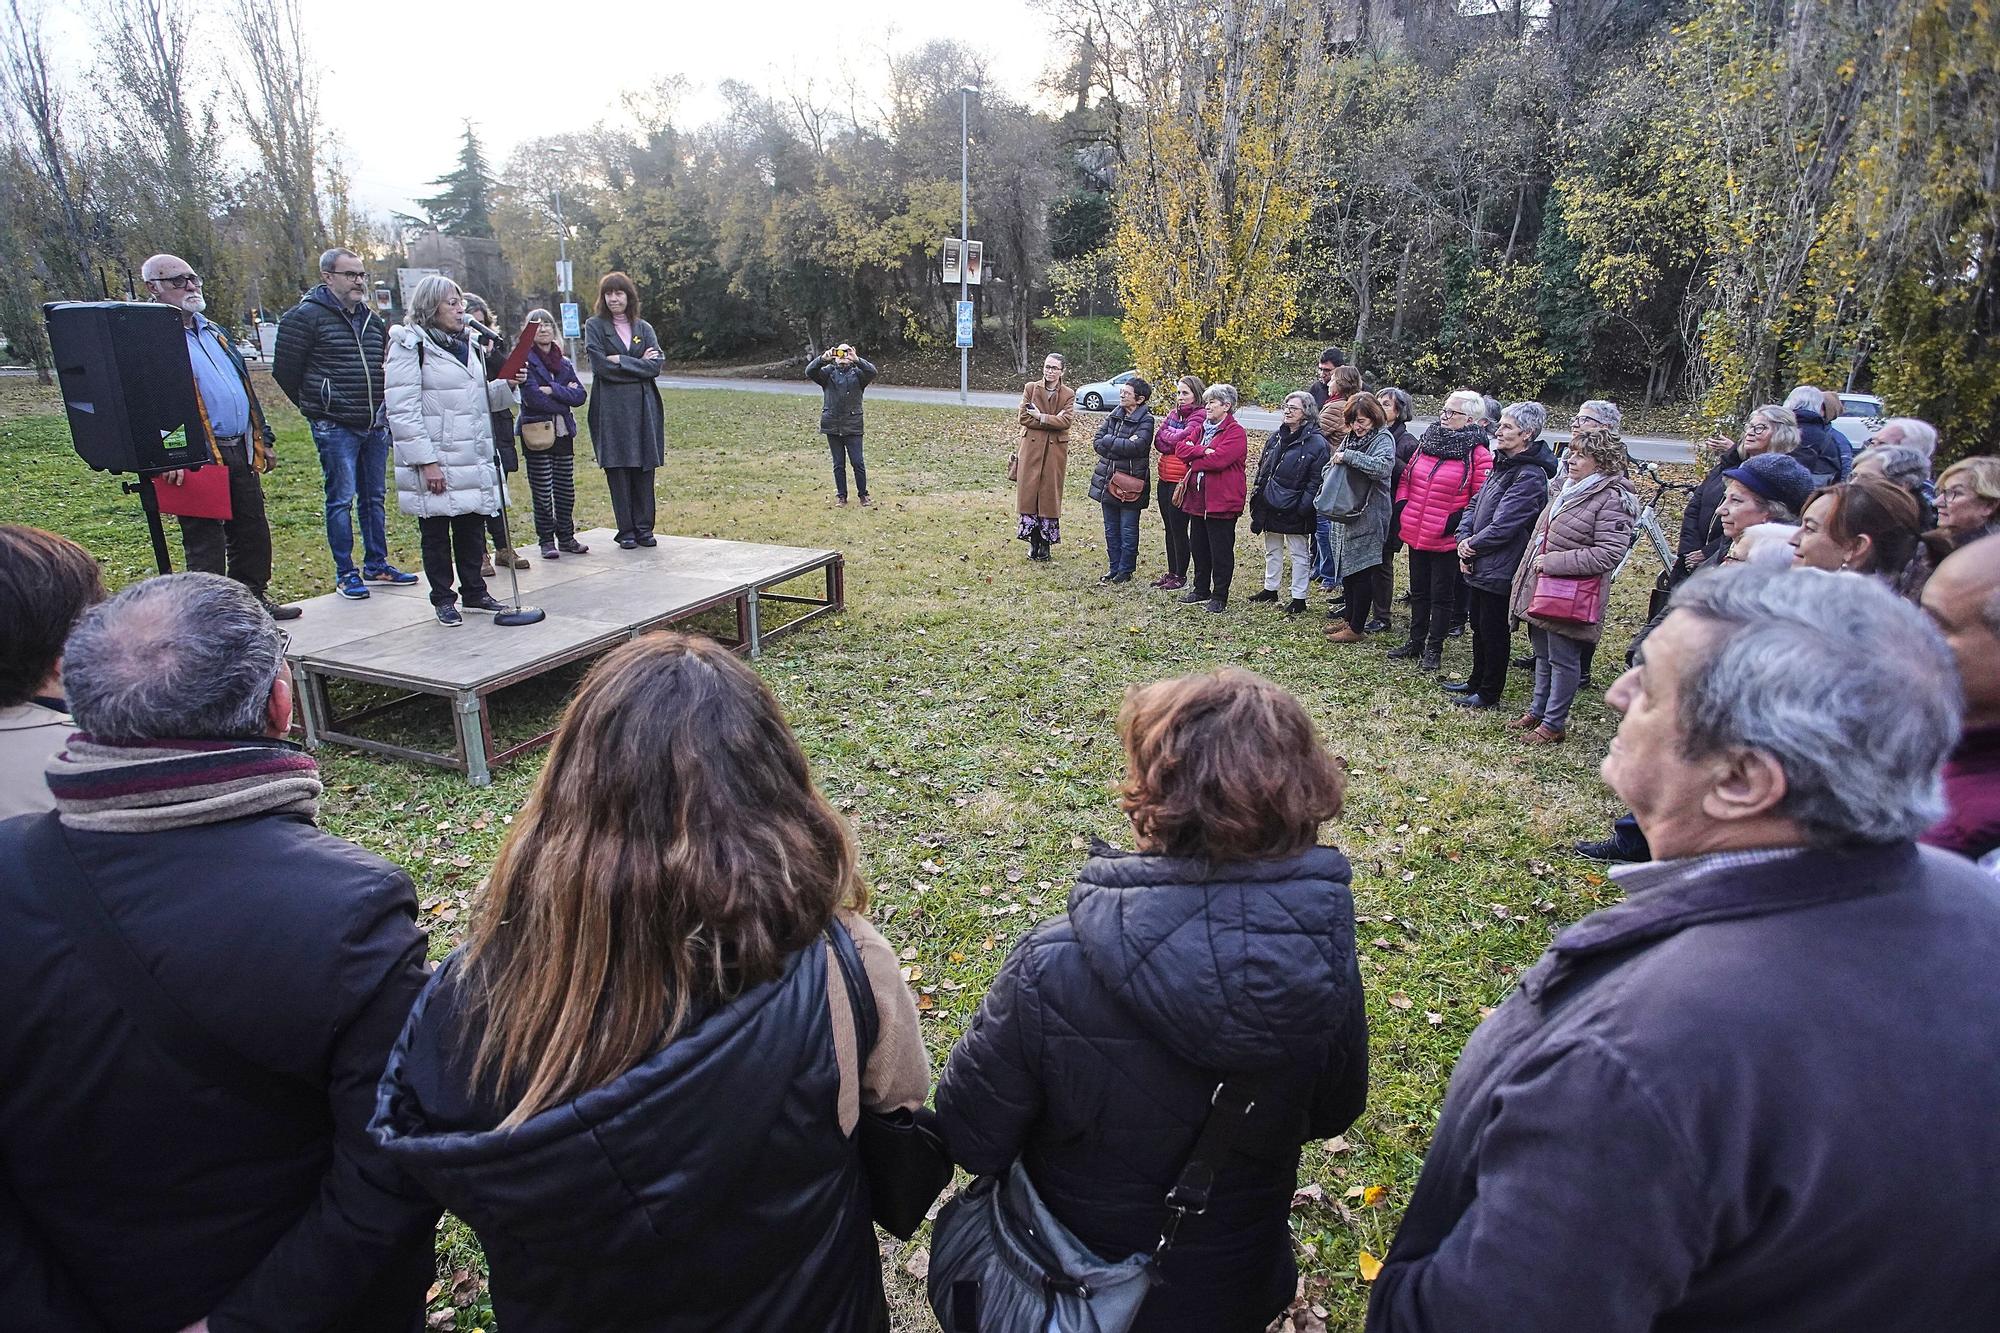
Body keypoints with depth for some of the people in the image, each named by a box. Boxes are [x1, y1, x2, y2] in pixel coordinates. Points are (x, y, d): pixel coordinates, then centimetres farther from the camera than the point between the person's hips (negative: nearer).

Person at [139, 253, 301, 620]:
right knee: (205, 541, 0)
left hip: (241, 451, 8)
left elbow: (246, 388, 24)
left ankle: (255, 597, 29)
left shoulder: (214, 332, 18)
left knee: (252, 531, 15)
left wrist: (263, 439, 21)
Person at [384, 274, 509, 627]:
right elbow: (402, 410, -14)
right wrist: (425, 462, -20)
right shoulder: (410, 345, -8)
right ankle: (443, 599, 14)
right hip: (435, 462, -7)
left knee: (473, 526, 12)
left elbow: (479, 398, 23)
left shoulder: (464, 343, 16)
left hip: (473, 460, 7)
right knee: (436, 532, 4)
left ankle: (474, 590, 25)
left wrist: (504, 384, 3)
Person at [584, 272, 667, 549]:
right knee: (617, 470, -1)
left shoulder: (644, 328, 13)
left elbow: (657, 365, -1)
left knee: (644, 469, 2)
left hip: (643, 406, 2)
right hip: (611, 406, -2)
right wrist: (639, 362, -6)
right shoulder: (594, 326, 5)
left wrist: (620, 361, -9)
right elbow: (600, 365, -8)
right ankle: (626, 531, 6)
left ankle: (644, 528, 11)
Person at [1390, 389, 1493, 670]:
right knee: (1418, 591, 18)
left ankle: (1434, 648, 18)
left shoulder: (1478, 453, -11)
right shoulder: (1427, 441, 7)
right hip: (1416, 534, 6)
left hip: (1446, 539, -6)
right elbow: (1407, 476, 16)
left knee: (1441, 594, 7)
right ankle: (1416, 642, 31)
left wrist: (1459, 520, -20)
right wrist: (1402, 506, 5)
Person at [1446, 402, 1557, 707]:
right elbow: (1475, 504, 12)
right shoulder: (1502, 464, 10)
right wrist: (1465, 538, -4)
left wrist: (1471, 548, -11)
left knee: (1494, 632, 4)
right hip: (1479, 566, 9)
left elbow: (1502, 527, -24)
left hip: (1500, 570, -9)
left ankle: (1489, 694, 17)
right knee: (1479, 627, 20)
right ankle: (1476, 681, 36)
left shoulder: (1530, 476, -19)